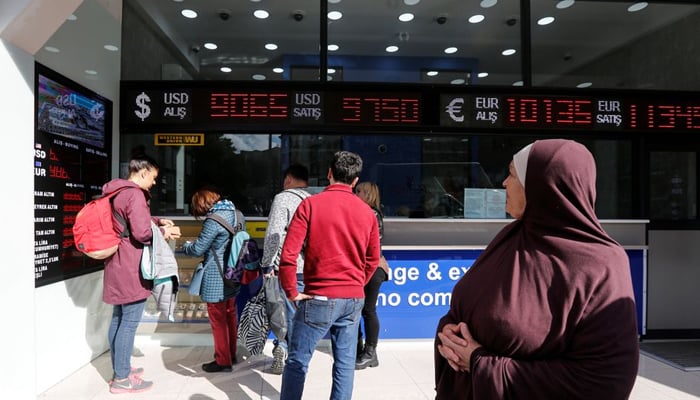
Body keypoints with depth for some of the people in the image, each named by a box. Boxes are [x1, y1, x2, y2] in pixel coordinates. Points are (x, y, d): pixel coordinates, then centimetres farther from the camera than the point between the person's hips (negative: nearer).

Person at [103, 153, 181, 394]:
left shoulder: (118, 192, 15)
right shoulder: (135, 194, -18)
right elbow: (142, 232, -25)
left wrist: (158, 221, 14)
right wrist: (164, 233, -7)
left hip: (118, 265, 11)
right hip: (131, 268, -11)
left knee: (119, 319, 16)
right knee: (129, 322, -3)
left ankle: (120, 369, 28)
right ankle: (121, 379, 6)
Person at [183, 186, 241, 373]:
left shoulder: (214, 220, -22)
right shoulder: (235, 213, 3)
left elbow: (197, 249, -14)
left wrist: (186, 245, 8)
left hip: (215, 280, -8)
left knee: (218, 320, 6)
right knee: (230, 316, 20)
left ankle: (223, 361, 18)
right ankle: (231, 354, 34)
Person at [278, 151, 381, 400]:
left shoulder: (310, 204, -8)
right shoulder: (367, 212, 4)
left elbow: (288, 254, -14)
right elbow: (373, 260, 11)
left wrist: (292, 292, -3)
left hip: (320, 298, -4)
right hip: (354, 299, 4)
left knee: (297, 361, 9)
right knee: (345, 364, 12)